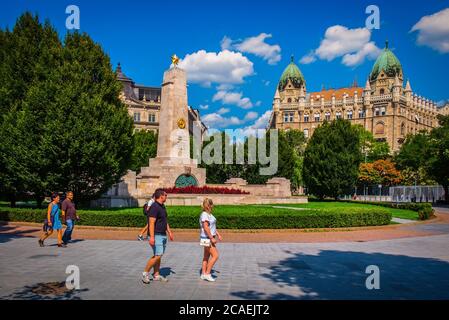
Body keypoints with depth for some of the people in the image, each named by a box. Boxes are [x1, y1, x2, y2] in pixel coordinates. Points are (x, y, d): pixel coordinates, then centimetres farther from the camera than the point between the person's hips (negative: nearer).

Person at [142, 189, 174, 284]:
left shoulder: (162, 206, 14)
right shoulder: (154, 207, -16)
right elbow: (151, 223, -22)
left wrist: (169, 232, 23)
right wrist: (151, 237, -27)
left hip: (163, 235, 9)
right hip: (156, 235, -9)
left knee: (159, 256, 11)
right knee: (157, 255, -12)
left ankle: (156, 275, 17)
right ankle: (145, 273, 1)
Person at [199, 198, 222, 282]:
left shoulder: (209, 214, 13)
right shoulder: (205, 215, -19)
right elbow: (206, 228, -25)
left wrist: (218, 234, 18)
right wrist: (212, 238, -24)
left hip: (210, 238, 10)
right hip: (207, 238, -10)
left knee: (206, 256, 13)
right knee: (215, 256, -9)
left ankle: (203, 274, 21)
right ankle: (207, 273, -2)